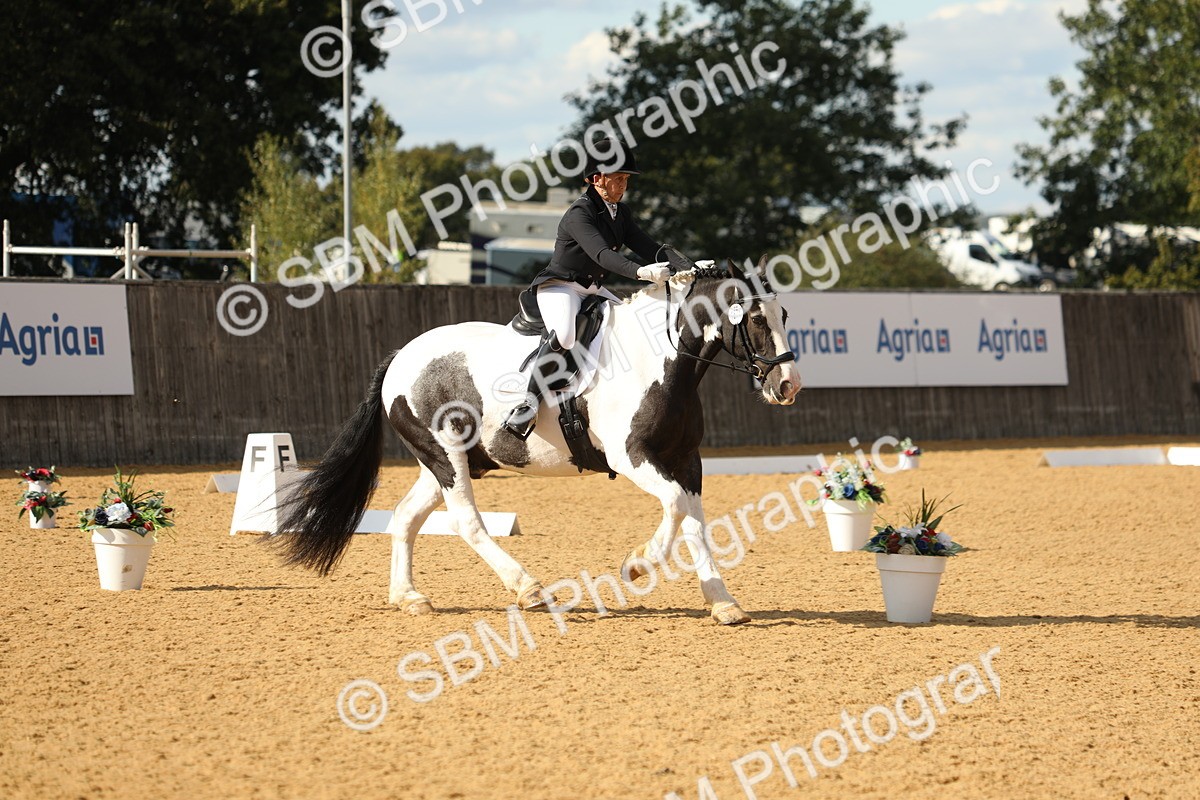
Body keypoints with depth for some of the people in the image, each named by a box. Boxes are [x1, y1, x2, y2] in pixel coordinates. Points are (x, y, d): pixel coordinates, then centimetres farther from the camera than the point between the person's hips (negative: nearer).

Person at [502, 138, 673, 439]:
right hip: (560, 287, -9)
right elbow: (601, 254, -34)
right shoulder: (579, 214, -19)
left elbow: (647, 247, 4)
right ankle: (528, 405, -33)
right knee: (565, 334, -35)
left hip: (594, 290, 9)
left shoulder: (620, 213, 9)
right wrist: (641, 271, -49)